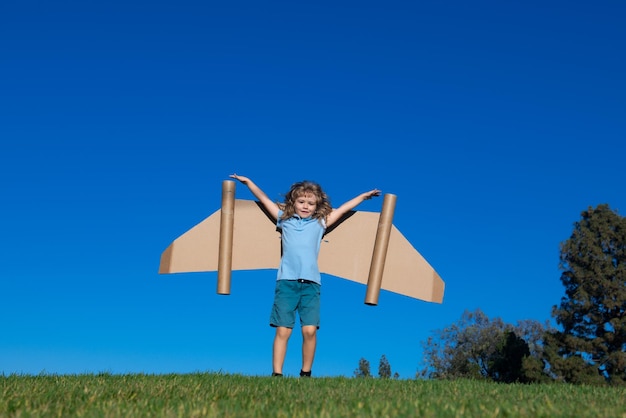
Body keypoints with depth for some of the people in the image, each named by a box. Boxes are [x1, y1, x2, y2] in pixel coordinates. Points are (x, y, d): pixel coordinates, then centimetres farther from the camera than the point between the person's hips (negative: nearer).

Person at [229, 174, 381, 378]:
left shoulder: (320, 222, 17)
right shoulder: (285, 219, 15)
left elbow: (343, 208, 25)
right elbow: (264, 199, 22)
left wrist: (364, 196, 31)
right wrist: (248, 181, 26)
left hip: (311, 283, 1)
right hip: (286, 282, 0)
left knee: (310, 330, -9)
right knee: (283, 331, -5)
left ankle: (306, 373, 6)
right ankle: (277, 373, 2)